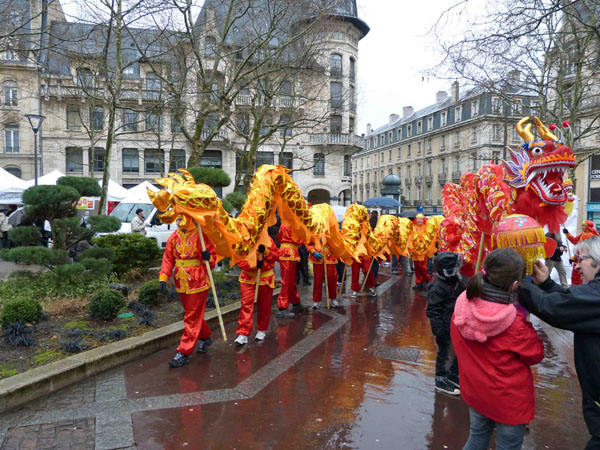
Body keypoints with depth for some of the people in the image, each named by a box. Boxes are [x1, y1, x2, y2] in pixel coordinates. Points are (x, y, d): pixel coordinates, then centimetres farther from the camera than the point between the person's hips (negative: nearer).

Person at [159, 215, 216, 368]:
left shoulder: (201, 235, -12)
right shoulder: (174, 236, 4)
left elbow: (213, 254, -5)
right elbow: (168, 259, 6)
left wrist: (209, 258, -27)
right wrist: (163, 278, -2)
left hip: (198, 283, -6)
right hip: (181, 284, 6)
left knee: (192, 318, 0)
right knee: (193, 315, 21)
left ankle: (184, 352, 7)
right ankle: (205, 337, 43)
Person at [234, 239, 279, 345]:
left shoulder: (268, 240, -5)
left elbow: (276, 256, -3)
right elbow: (240, 260, -10)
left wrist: (265, 251, -21)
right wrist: (253, 265, -25)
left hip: (265, 278, 0)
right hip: (248, 277, 0)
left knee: (264, 305, 10)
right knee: (246, 305, -6)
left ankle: (262, 330, 29)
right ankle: (243, 334, -2)